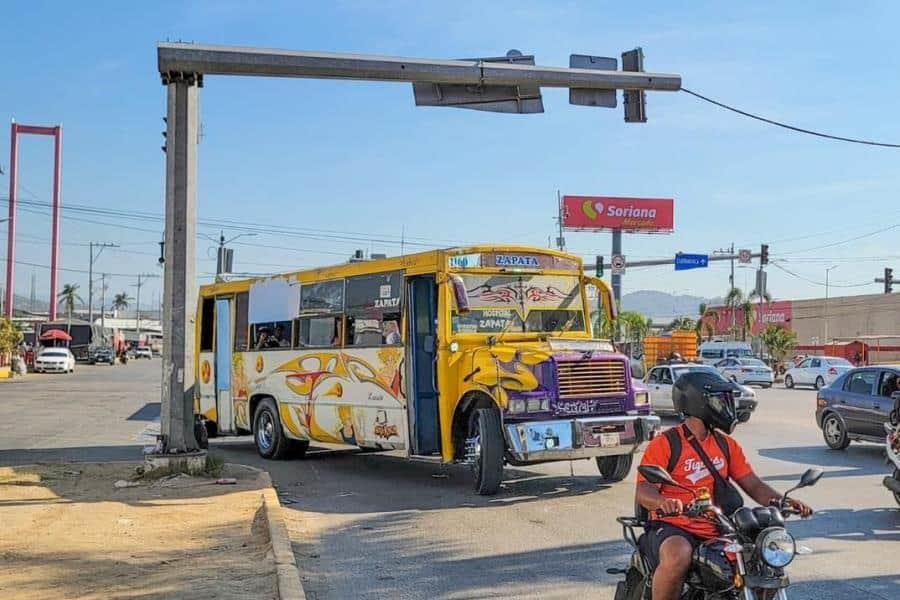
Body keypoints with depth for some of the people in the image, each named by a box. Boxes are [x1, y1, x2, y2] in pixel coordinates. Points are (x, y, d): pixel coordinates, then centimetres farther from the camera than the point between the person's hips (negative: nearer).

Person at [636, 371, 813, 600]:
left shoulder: (727, 445, 15)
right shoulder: (665, 443, -4)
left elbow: (753, 485, 13)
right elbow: (643, 491, -12)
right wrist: (664, 501, -36)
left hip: (716, 532, 6)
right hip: (673, 528, -6)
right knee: (677, 557, -37)